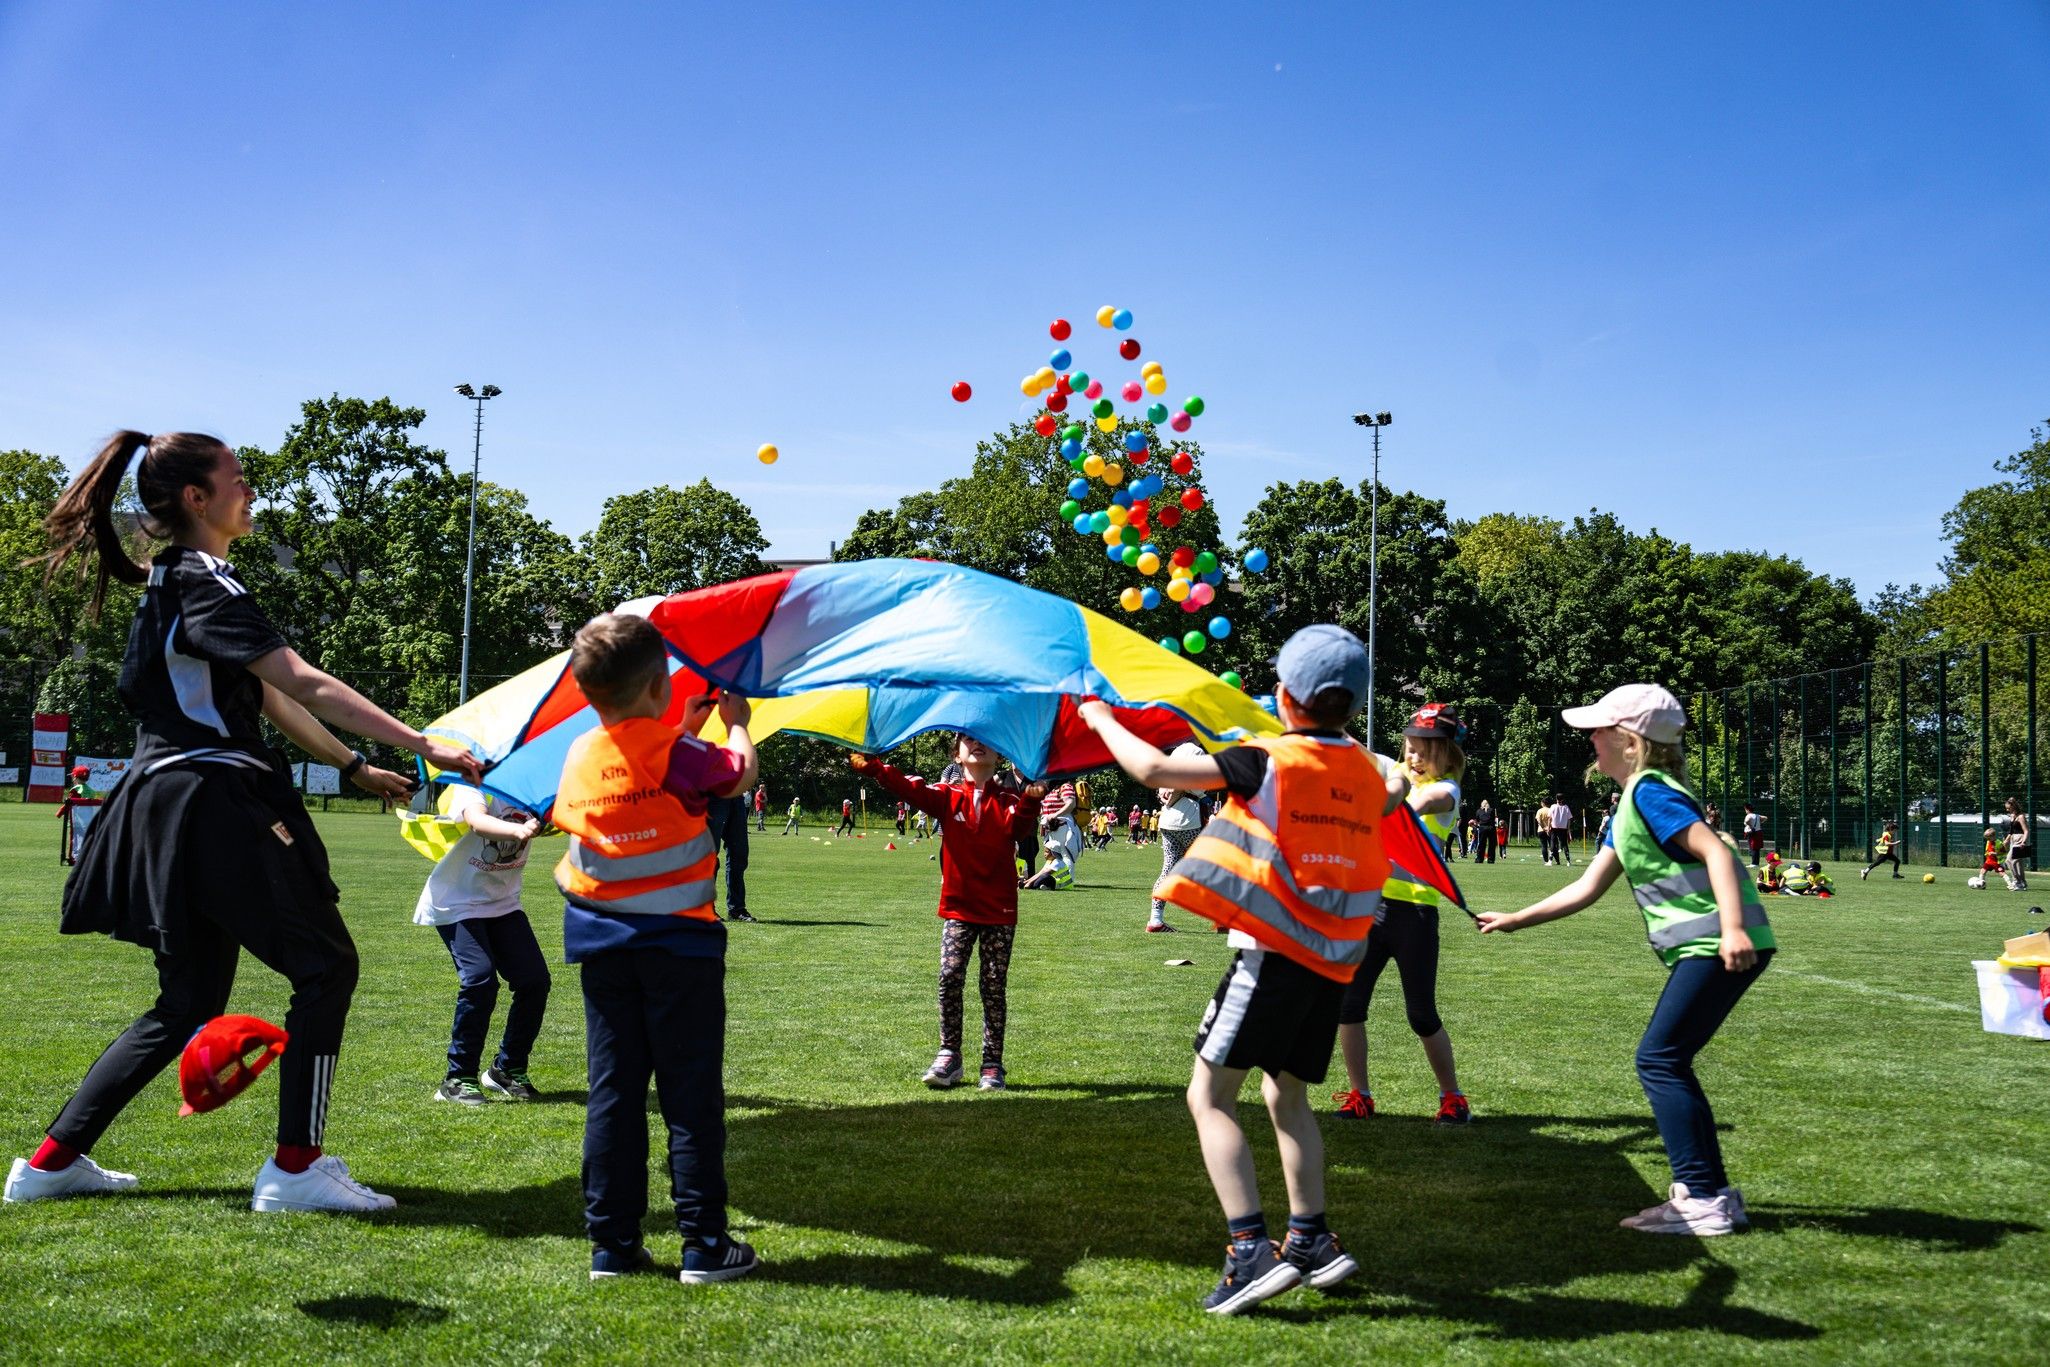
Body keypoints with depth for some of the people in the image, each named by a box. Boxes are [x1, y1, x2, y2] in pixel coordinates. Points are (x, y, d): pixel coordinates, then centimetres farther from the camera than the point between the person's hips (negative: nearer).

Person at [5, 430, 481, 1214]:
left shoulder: (175, 584, 20)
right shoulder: (202, 584, -12)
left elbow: (267, 695, 21)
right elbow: (305, 686, -21)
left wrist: (353, 767, 20)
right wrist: (425, 748, -23)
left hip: (176, 811, 10)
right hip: (214, 807, -10)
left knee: (188, 1005, 16)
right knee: (326, 968, -4)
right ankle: (295, 1168, 0)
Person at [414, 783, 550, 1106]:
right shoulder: (474, 785, -20)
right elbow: (478, 822, -42)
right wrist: (518, 831, -61)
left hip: (504, 903, 6)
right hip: (457, 903, -6)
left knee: (534, 979, -4)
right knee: (479, 980, -21)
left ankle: (508, 1069, 15)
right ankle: (458, 1079, -6)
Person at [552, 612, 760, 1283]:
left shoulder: (578, 756, 5)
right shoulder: (677, 753, -12)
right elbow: (741, 773, 3)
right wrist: (734, 721, 19)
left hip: (601, 944, 5)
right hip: (678, 939, -5)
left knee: (612, 1091, 9)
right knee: (691, 1093, 2)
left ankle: (611, 1242, 12)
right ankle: (704, 1243, 5)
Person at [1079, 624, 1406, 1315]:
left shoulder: (1268, 762, -10)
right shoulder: (1366, 771, 8)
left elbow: (1154, 769, -12)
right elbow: (1392, 790, 33)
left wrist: (1101, 719, 3)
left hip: (1275, 951, -7)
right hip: (1335, 957, 7)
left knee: (1210, 1096, -2)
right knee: (1288, 1095, 21)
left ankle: (1253, 1250, -12)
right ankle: (1311, 1239, 21)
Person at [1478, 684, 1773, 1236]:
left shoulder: (1650, 792, -11)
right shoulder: (1630, 806, 19)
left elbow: (1715, 850, -23)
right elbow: (1586, 889, 22)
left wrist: (1733, 927, -34)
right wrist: (1514, 919, 24)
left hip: (1719, 947, -10)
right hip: (1699, 947, 10)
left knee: (1659, 1059, -8)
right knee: (1668, 1063, 13)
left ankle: (1704, 1199, -4)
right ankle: (1711, 1191, 18)